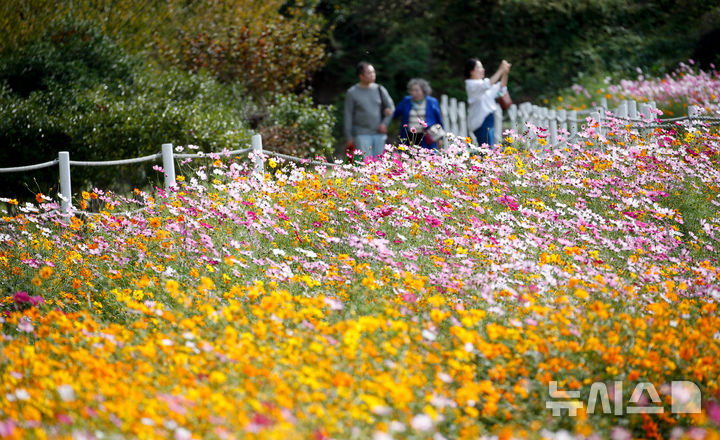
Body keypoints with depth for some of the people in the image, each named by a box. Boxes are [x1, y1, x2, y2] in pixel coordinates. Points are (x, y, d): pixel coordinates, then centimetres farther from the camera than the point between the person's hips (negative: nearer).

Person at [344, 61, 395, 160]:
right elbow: (348, 116, 0)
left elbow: (391, 107, 11)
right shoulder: (352, 93, -1)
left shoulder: (379, 89, 7)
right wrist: (349, 137, -3)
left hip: (379, 134, 3)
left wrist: (385, 123, -5)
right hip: (362, 135, -3)